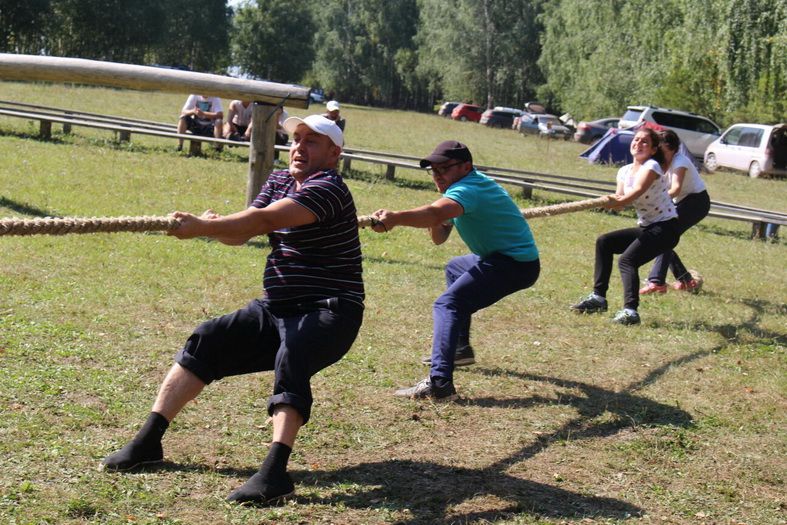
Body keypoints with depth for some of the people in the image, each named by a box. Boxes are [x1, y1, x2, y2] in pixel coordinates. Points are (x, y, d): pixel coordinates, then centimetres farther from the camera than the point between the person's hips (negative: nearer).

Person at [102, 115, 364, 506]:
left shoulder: (328, 188, -15)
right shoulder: (280, 181, 13)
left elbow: (265, 220, -29)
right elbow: (243, 233, 3)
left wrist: (204, 228, -35)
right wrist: (216, 225, -20)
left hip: (328, 313, -8)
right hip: (276, 309, 8)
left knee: (290, 359, -36)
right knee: (205, 342, -3)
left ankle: (274, 471, -48)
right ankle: (147, 441, -1)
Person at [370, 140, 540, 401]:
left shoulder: (468, 189, -21)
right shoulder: (471, 184, 11)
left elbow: (438, 213, -44)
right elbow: (439, 238, 10)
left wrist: (395, 218, -58)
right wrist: (436, 221, -12)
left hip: (516, 264, -12)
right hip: (503, 256, 12)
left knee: (448, 304, -24)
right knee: (455, 268, 35)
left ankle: (439, 382, -37)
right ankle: (460, 348, 40)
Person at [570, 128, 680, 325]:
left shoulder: (651, 167, -15)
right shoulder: (624, 171, 8)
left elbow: (637, 191, -33)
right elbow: (620, 200, -7)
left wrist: (618, 201, -51)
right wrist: (611, 200, -30)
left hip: (666, 228, -8)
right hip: (646, 228, 8)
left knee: (627, 260, -25)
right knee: (604, 242, 4)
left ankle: (630, 310, -38)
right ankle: (598, 297, 6)